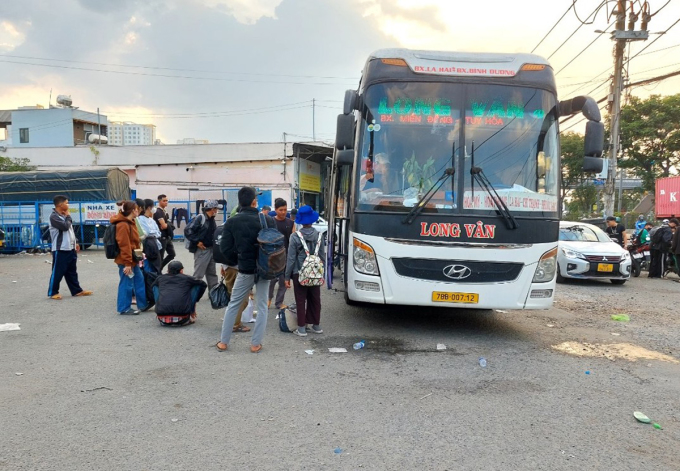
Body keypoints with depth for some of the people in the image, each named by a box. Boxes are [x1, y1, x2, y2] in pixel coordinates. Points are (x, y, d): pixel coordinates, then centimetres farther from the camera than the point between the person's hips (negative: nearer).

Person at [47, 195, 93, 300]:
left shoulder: (64, 215, 16)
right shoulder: (54, 216, -13)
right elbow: (65, 227, -26)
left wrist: (75, 243, 19)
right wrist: (68, 217, -9)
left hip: (70, 249, 9)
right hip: (60, 250, -9)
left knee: (72, 271, 14)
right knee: (57, 272, -1)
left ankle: (77, 290, 19)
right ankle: (53, 292, 9)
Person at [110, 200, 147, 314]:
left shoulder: (130, 223, 14)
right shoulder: (123, 225, -19)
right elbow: (124, 246, -22)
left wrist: (137, 258, 20)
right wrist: (127, 263, -22)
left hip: (132, 260, 10)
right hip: (126, 261, -10)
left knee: (139, 280, 16)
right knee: (126, 284, -2)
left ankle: (143, 304, 25)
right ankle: (124, 309, 8)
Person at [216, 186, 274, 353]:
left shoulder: (232, 222, -7)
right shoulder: (268, 220, -7)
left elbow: (225, 248, -9)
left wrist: (238, 261, 5)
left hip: (245, 270, 0)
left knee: (233, 305, 14)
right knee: (262, 306, 10)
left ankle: (223, 342, 18)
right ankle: (256, 344, 11)